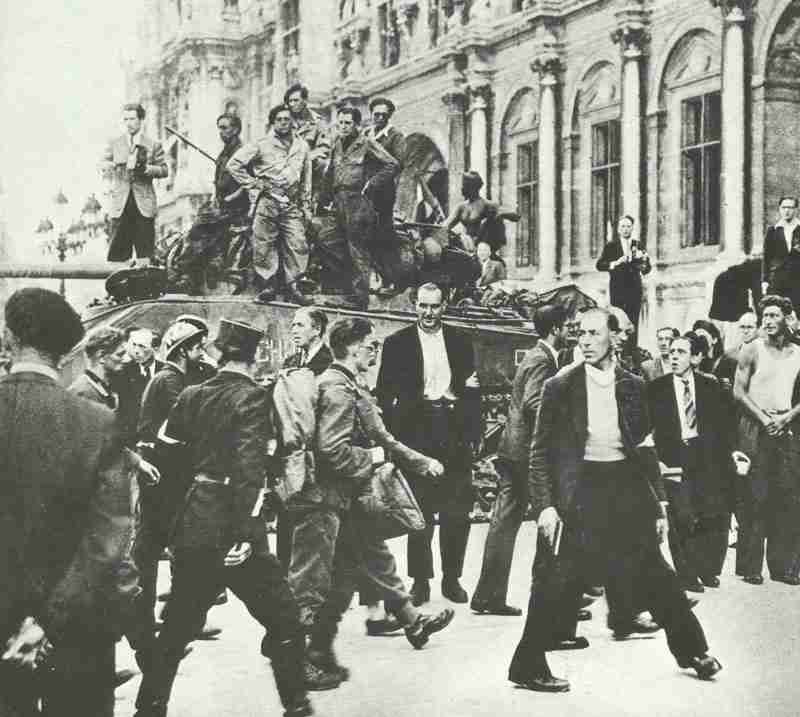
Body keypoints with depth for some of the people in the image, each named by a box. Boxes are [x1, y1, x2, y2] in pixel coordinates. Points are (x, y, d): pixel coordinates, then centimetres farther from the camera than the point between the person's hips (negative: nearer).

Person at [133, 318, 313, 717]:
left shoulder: (191, 396, 7)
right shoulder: (252, 397, -11)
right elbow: (249, 468, -21)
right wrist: (244, 533, -23)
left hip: (191, 526, 7)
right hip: (229, 530, -6)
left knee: (177, 626, 18)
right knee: (284, 621, 5)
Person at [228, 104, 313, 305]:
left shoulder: (302, 147, 12)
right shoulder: (262, 145, 1)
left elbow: (306, 180, 17)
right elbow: (234, 164, 2)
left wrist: (307, 207, 13)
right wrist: (253, 183, -4)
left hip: (292, 204, 2)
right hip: (267, 202, -2)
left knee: (297, 245, -6)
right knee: (265, 245, -1)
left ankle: (291, 286, 3)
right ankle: (268, 285, 10)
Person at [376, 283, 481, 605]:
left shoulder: (461, 342, 12)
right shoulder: (397, 343, 4)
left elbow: (473, 389, 12)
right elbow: (385, 392, 3)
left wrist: (473, 432, 3)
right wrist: (394, 431, -7)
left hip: (454, 431, 2)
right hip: (416, 433, -2)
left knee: (458, 511, 3)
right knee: (419, 510, -1)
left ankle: (452, 578, 14)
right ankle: (420, 581, 7)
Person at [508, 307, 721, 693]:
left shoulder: (632, 386, 7)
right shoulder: (560, 386, -3)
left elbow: (645, 448, 13)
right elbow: (540, 452, -2)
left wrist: (657, 506, 10)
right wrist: (544, 505, -11)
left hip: (625, 487, 3)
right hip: (578, 489, -3)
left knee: (655, 575, 9)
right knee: (555, 584, -4)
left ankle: (692, 650, 26)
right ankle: (528, 666, 8)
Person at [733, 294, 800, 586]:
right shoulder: (752, 350, 0)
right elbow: (738, 391, -3)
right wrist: (764, 418, -10)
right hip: (755, 428, -3)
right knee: (755, 498, -4)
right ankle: (751, 566, 0)